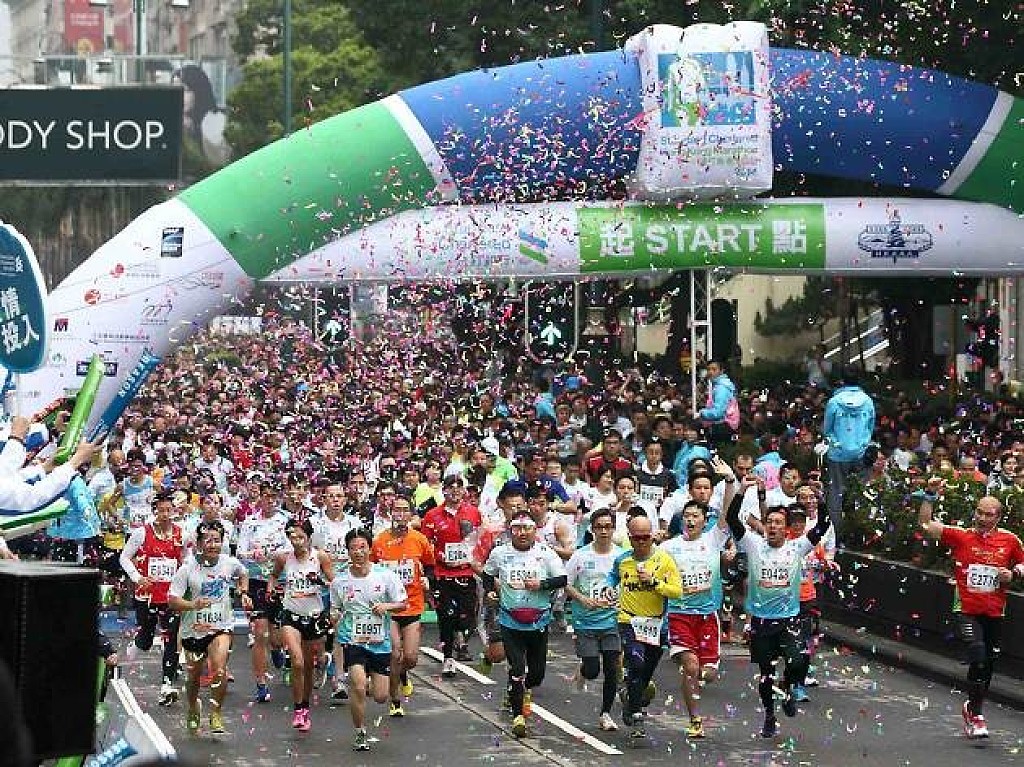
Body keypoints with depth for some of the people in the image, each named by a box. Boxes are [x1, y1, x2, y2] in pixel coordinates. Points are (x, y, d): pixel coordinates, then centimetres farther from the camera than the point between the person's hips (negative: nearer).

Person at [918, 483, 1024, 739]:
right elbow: (925, 525, -8)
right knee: (978, 656, -21)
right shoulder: (961, 536, -3)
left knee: (989, 663, 11)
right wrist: (930, 495, -17)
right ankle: (976, 716, -8)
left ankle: (972, 707, 35)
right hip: (966, 611, -3)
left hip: (994, 614, 3)